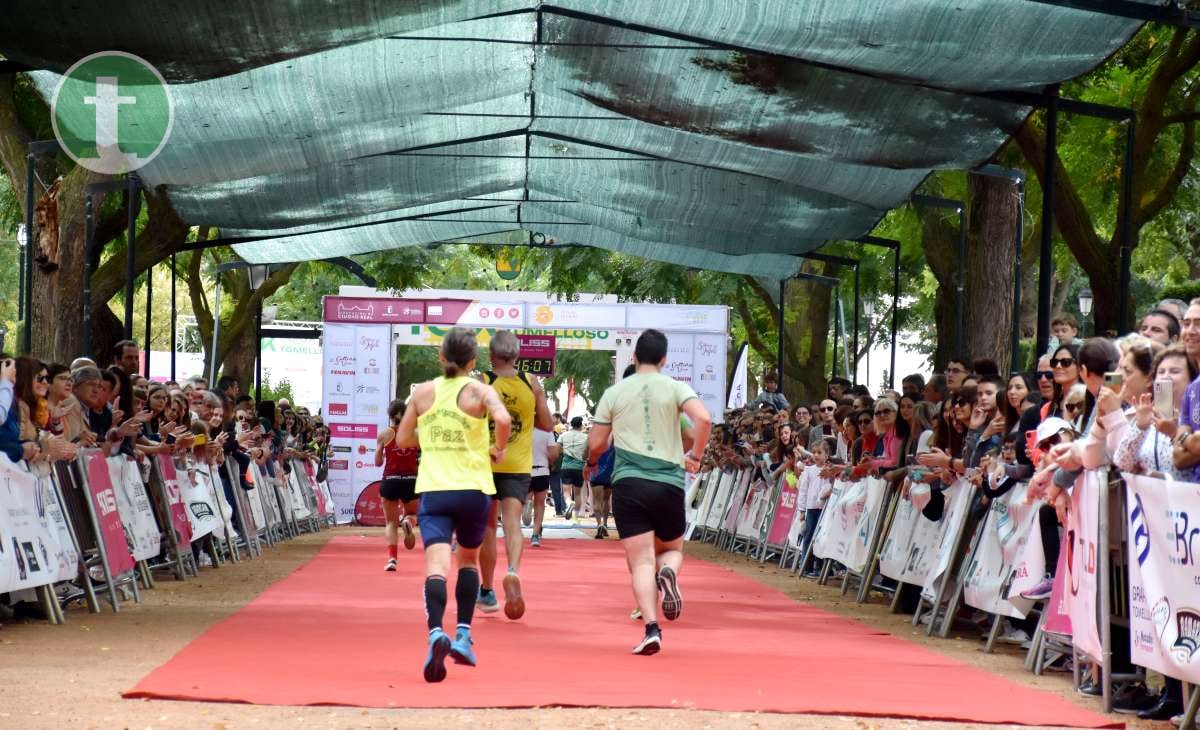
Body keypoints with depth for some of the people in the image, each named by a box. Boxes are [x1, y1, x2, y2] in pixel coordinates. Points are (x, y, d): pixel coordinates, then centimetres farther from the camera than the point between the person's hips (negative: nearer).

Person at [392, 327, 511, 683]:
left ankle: (436, 633, -36)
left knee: (437, 563, -13)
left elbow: (403, 439, 14)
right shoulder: (479, 390, 0)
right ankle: (463, 635, 17)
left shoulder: (423, 392, 9)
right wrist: (499, 449, -2)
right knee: (468, 559, 22)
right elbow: (503, 419, -19)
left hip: (432, 490, 0)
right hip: (473, 489, 0)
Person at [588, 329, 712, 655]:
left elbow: (595, 446, 9)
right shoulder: (675, 388, 3)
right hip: (669, 483, 0)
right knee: (672, 550, 21)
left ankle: (651, 628, -20)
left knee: (641, 562, -1)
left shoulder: (614, 393, 7)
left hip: (628, 483, 0)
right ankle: (668, 572, -16)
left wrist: (592, 461, 32)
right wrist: (696, 456, 0)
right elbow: (704, 419, -14)